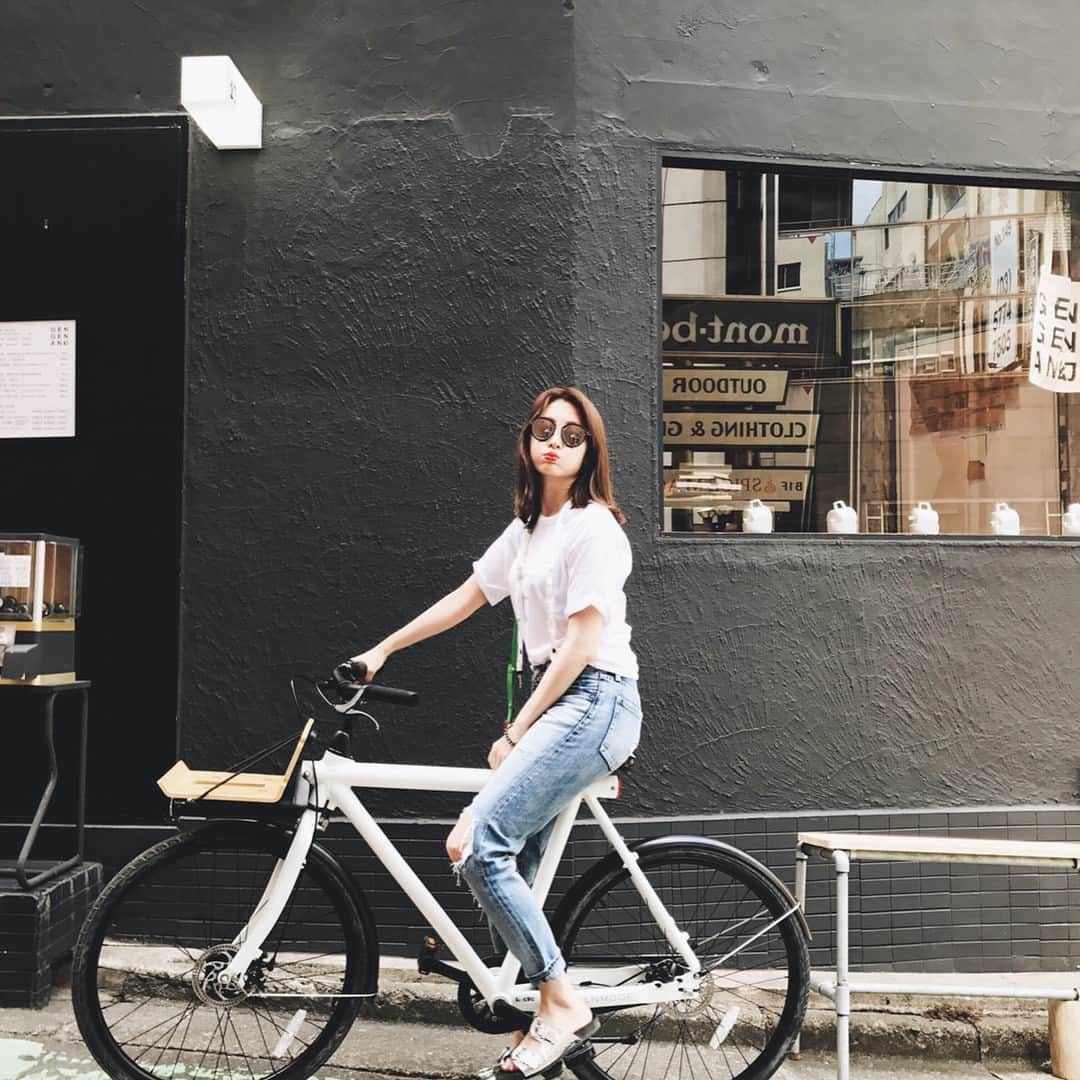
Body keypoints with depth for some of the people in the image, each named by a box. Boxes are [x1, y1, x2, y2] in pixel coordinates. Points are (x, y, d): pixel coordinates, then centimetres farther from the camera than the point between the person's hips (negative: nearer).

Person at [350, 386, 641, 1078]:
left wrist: (515, 733, -12)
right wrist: (381, 650, 22)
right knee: (511, 869, 3)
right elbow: (467, 598, 23)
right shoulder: (527, 529, 17)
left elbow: (580, 643, -14)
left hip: (594, 700, -9)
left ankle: (564, 1006, -6)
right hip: (557, 702, 9)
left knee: (477, 846, -18)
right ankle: (545, 1021, 13)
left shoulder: (595, 527, -9)